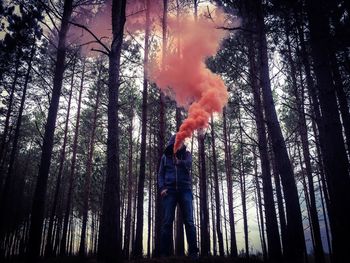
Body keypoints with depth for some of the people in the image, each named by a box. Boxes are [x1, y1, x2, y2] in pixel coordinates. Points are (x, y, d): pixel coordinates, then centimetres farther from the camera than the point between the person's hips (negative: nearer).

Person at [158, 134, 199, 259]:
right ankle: (164, 253, -3)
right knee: (167, 222, -5)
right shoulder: (165, 156, 15)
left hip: (185, 189, -1)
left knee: (189, 221, -7)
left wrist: (179, 162, -31)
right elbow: (161, 174, 13)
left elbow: (188, 164, -9)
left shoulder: (186, 154, 12)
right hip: (169, 190, 1)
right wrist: (162, 188, -4)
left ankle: (193, 252, -5)